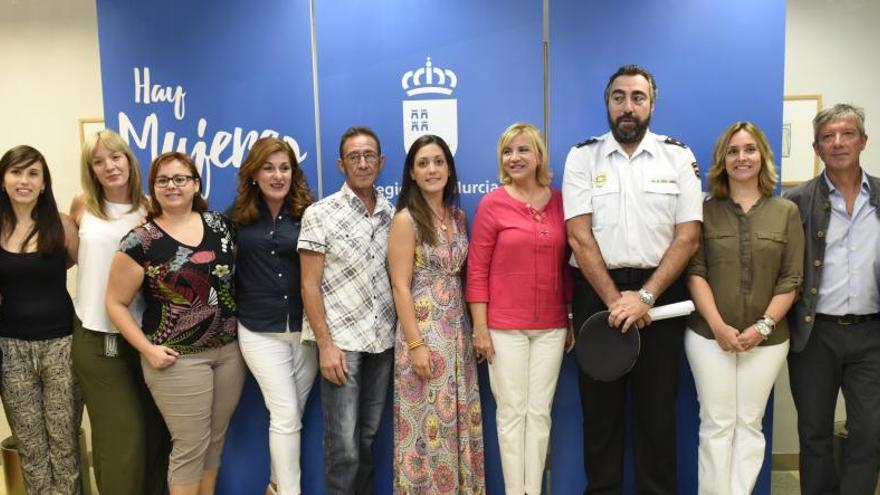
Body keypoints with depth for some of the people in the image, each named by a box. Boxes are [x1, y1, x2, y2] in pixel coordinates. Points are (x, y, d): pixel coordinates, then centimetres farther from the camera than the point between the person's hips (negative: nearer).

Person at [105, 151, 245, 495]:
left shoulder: (219, 224, 3)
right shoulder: (140, 241, -10)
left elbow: (237, 274, 15)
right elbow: (116, 303, -5)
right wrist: (148, 349, -12)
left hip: (229, 349, 5)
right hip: (179, 358, -4)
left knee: (216, 439, 16)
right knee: (191, 446, 3)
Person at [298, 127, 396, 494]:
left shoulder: (392, 215, 7)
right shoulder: (320, 214, -6)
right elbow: (310, 286, -7)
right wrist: (325, 345, -13)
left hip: (383, 340, 4)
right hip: (341, 340, -4)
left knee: (368, 437, 14)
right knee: (343, 444, 0)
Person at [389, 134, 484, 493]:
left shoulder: (458, 217, 9)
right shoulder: (406, 219, -9)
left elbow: (462, 274, 13)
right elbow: (400, 287, -13)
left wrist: (472, 328, 6)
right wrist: (416, 344, -16)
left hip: (456, 330, 6)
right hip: (422, 328, -6)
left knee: (460, 417, 12)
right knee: (427, 422, 2)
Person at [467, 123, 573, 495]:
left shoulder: (559, 201, 5)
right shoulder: (492, 204, -4)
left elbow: (566, 265, 10)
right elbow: (477, 270, -5)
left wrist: (571, 319, 10)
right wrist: (480, 328, -8)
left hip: (551, 326, 3)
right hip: (505, 326, -3)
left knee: (540, 411, 10)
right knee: (512, 411, 5)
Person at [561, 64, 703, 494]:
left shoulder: (678, 157, 3)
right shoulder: (582, 157, 2)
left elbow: (688, 236, -3)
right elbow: (579, 235, -6)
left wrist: (645, 296, -12)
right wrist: (614, 299, -11)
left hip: (659, 292, 0)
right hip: (597, 292, 0)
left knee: (657, 406, 8)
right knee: (599, 405, 9)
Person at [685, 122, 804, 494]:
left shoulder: (786, 212, 5)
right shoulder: (705, 211, 2)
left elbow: (791, 280, 1)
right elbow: (695, 273, -4)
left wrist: (763, 326, -10)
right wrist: (718, 326, -13)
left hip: (766, 338, 1)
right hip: (709, 335, -1)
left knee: (749, 425, 8)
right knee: (716, 425, 3)